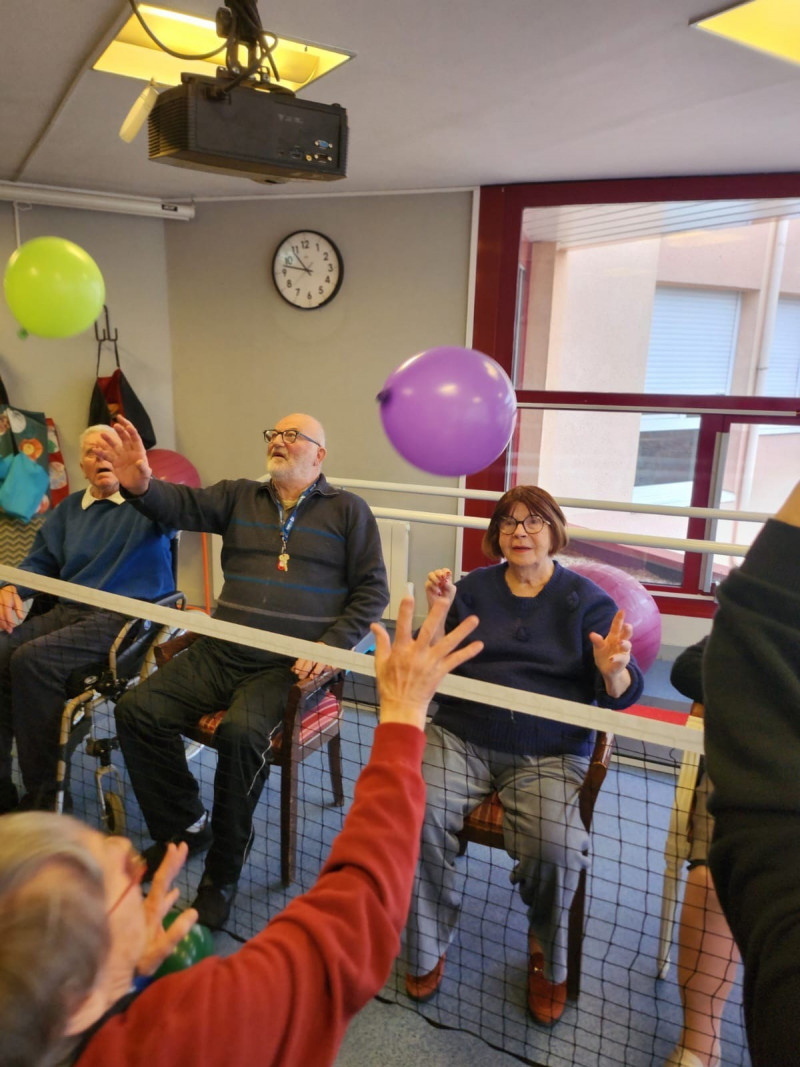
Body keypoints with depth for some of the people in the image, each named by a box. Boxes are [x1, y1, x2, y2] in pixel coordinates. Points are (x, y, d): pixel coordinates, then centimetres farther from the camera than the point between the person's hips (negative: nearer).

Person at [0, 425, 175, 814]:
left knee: (31, 659, -27)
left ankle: (43, 796, -13)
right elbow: (41, 560, 24)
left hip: (125, 619, -6)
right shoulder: (70, 508, 22)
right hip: (67, 613, 6)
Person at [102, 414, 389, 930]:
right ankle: (184, 826, 12)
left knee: (241, 732, -30)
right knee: (137, 709, -10)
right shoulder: (240, 496, 15)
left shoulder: (347, 510, 5)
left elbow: (372, 590, 2)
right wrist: (142, 485, -25)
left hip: (291, 665, -4)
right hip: (221, 653, 5)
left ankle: (224, 870, -6)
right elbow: (183, 505, -2)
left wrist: (331, 646, -11)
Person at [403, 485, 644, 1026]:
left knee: (554, 847, -26)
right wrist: (439, 612, -11)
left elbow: (619, 696, 1)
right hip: (462, 737, 2)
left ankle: (548, 957, 9)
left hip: (550, 753, -1)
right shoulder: (474, 587, 10)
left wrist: (613, 668, -23)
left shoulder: (586, 600, 5)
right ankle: (428, 948, 3)